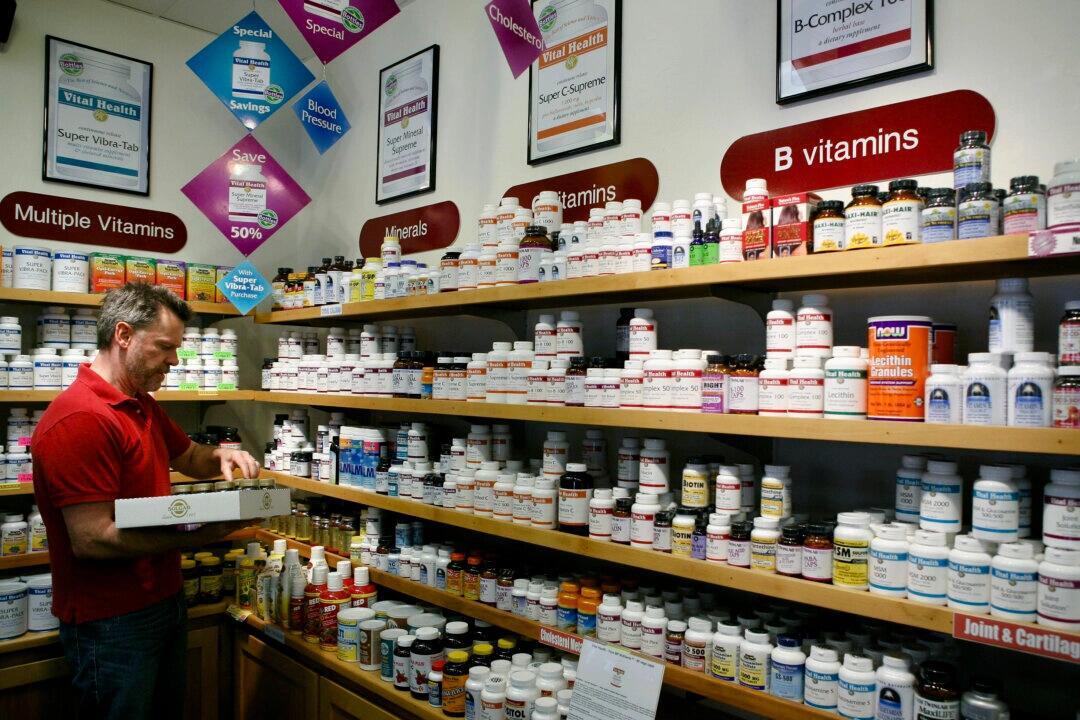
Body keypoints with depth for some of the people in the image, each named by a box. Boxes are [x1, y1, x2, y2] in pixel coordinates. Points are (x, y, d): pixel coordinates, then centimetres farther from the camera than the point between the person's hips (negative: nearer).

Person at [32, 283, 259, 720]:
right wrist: (200, 536, -25)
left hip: (163, 600, 9)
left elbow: (187, 457, 23)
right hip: (112, 622, -9)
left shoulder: (143, 406, 7)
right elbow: (91, 540, -26)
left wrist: (221, 456, 0)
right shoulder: (79, 419, -24)